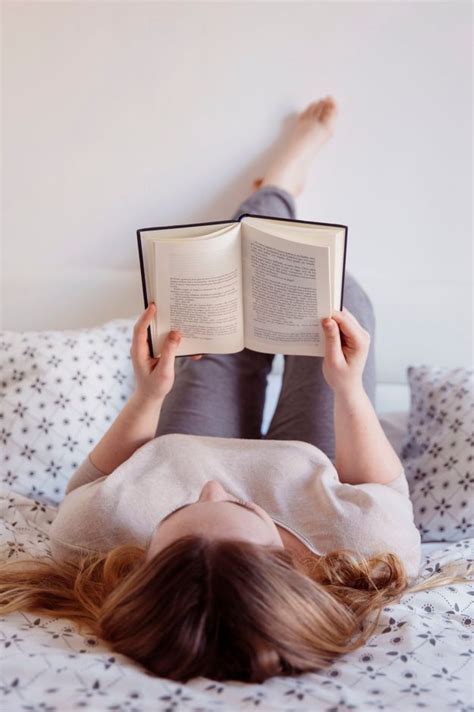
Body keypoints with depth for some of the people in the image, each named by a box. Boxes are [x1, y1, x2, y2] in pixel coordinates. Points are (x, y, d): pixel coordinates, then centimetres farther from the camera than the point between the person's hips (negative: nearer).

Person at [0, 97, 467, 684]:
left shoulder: (99, 528, -46)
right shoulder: (365, 547, -47)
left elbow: (86, 487, -17)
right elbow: (384, 487, -19)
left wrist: (147, 396, -21)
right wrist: (349, 386, -23)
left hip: (177, 455, 1)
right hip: (301, 467, 0)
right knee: (344, 299, 9)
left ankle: (279, 188, 49)